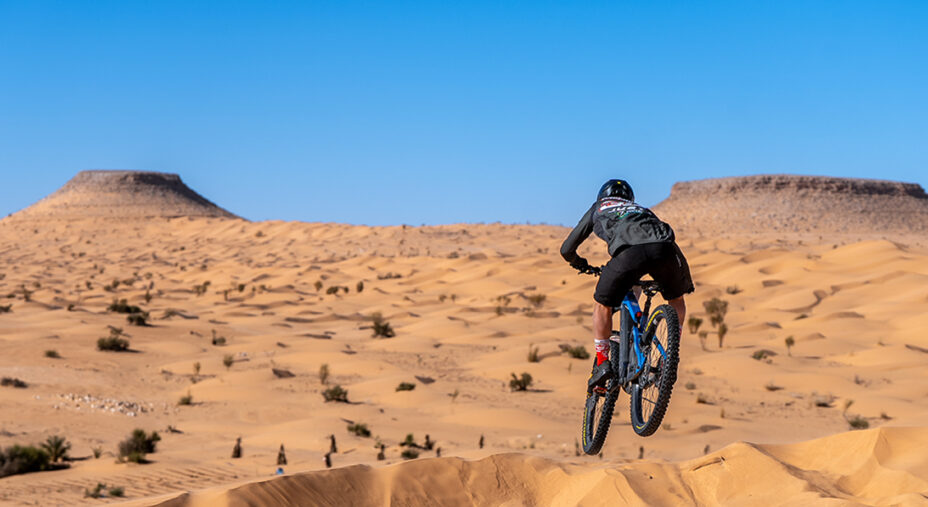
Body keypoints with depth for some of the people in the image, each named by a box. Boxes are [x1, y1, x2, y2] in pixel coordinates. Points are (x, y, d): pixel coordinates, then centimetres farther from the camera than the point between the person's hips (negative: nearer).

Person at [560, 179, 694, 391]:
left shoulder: (597, 209, 38)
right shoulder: (641, 209, 45)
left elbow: (567, 250, 40)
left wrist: (582, 266, 61)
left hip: (630, 252, -3)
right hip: (664, 247, 3)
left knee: (602, 303, 19)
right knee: (676, 299, 30)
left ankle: (602, 363, 12)